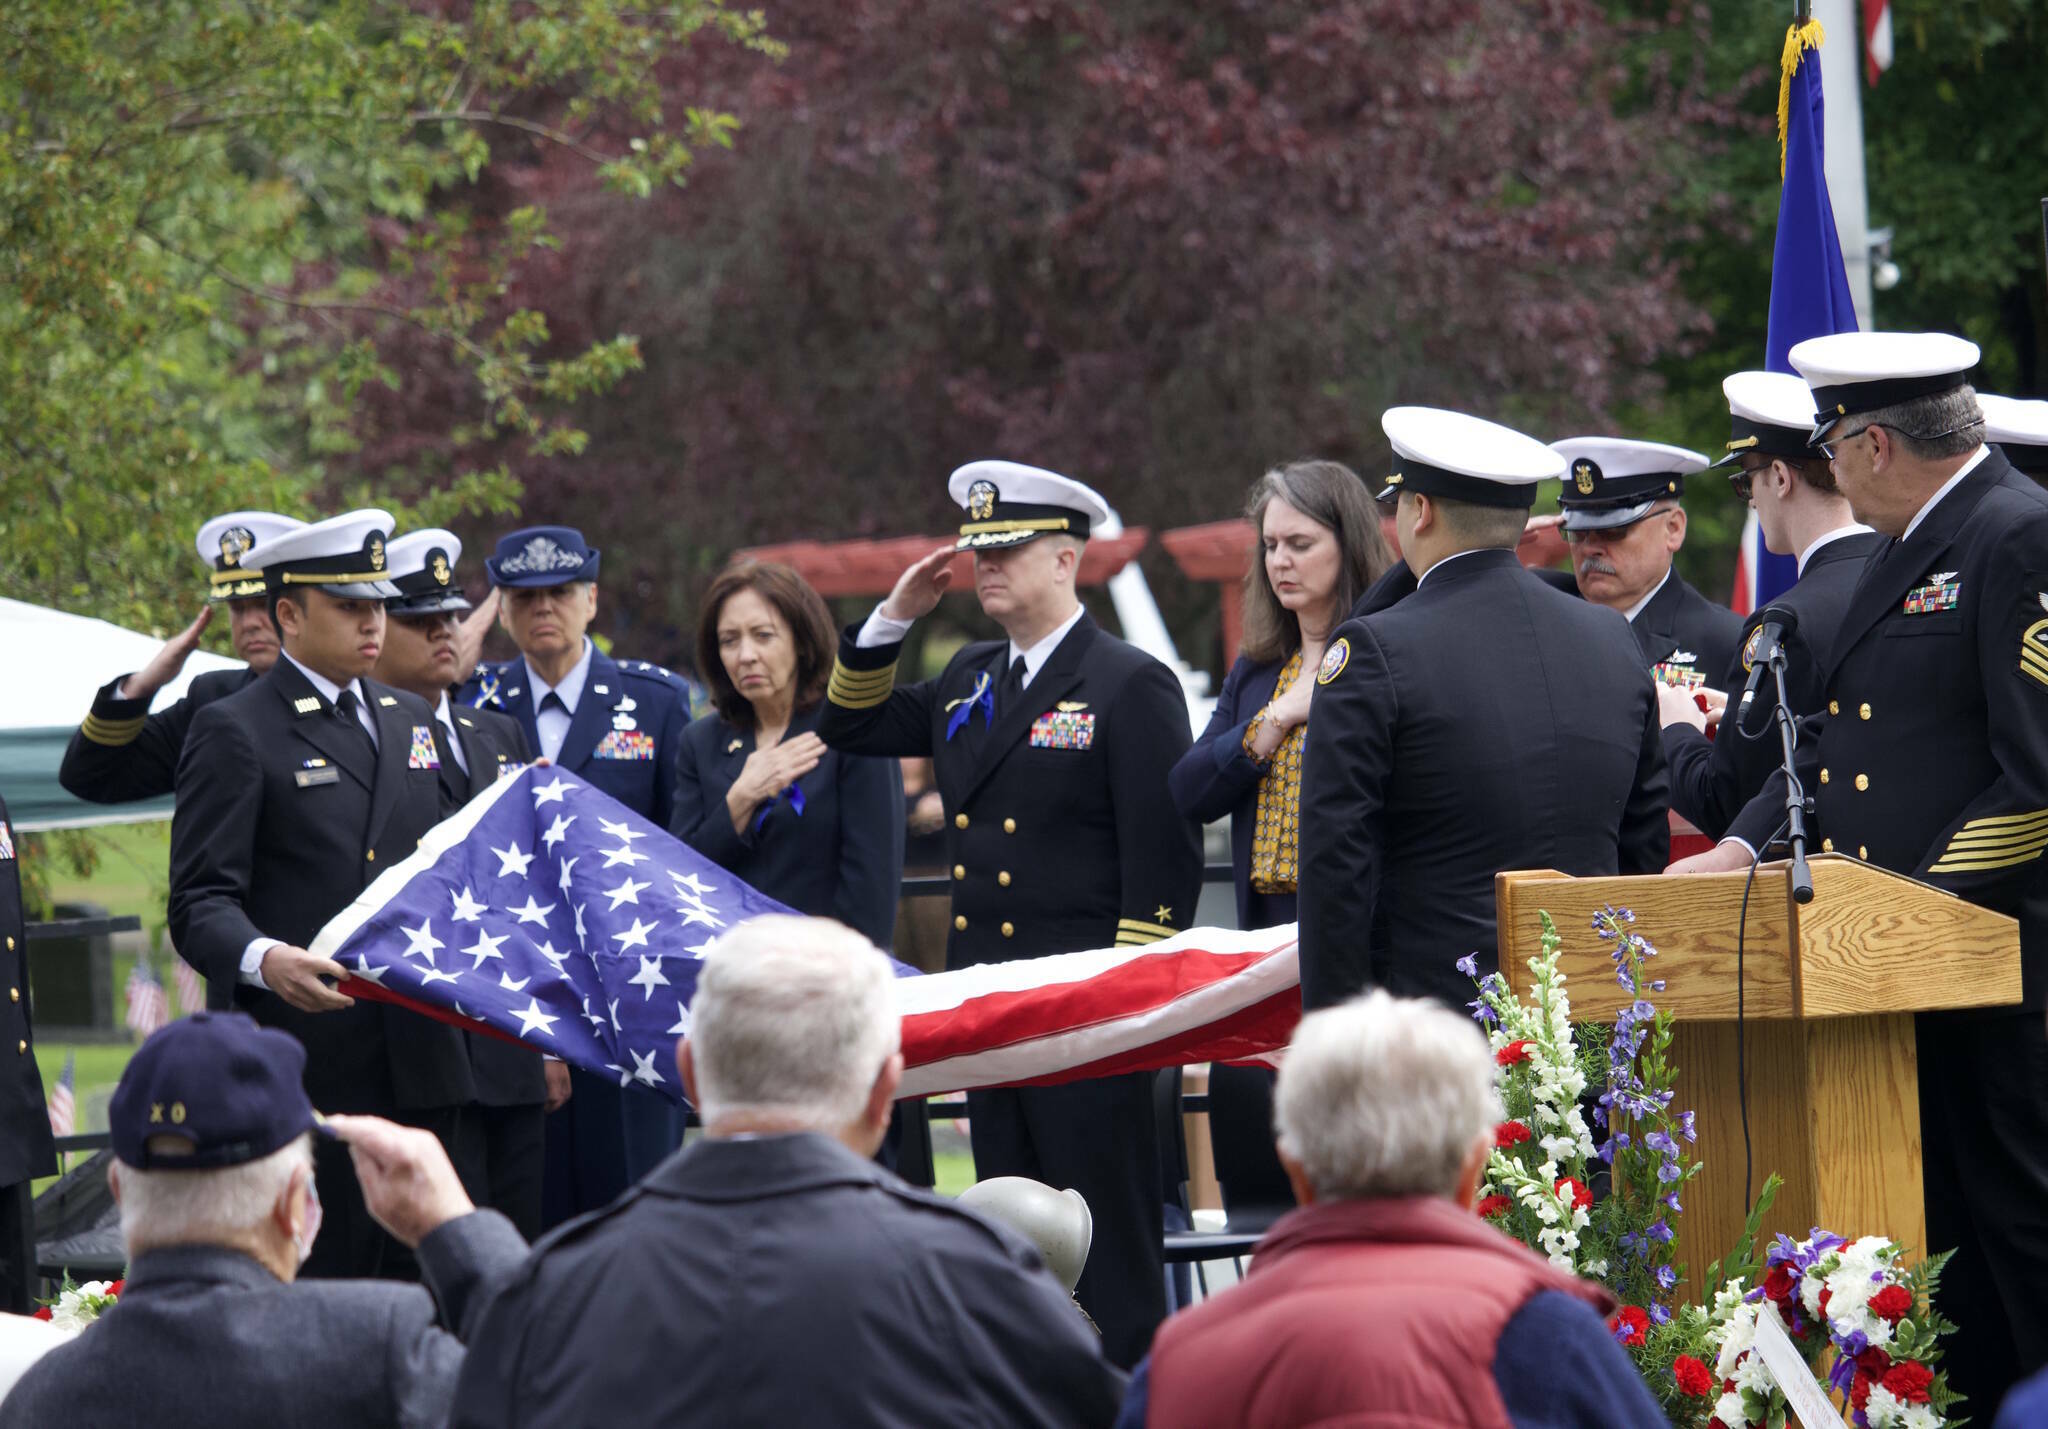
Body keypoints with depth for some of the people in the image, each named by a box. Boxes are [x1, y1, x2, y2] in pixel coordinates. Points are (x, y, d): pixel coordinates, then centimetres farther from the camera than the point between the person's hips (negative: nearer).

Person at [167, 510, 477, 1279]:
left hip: (419, 1066, 6)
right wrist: (265, 960, -30)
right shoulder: (233, 731, -2)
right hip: (305, 1072, -6)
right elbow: (201, 903, -10)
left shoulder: (411, 719, 19)